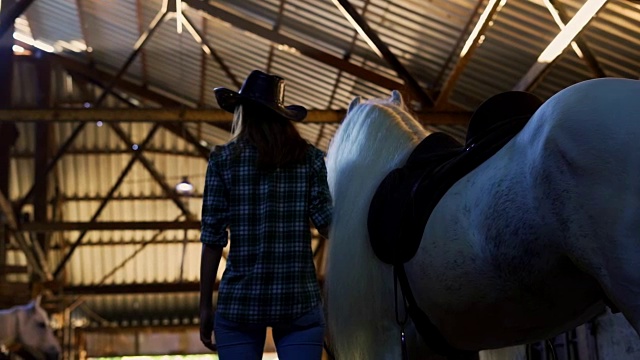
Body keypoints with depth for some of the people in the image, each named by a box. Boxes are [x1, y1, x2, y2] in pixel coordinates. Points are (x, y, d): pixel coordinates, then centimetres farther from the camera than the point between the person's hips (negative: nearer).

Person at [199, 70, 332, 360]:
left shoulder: (223, 159, 0)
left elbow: (213, 240, -3)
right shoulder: (310, 158, 3)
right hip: (301, 300, 1)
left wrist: (205, 307, 3)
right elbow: (327, 225, -5)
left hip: (239, 302, 0)